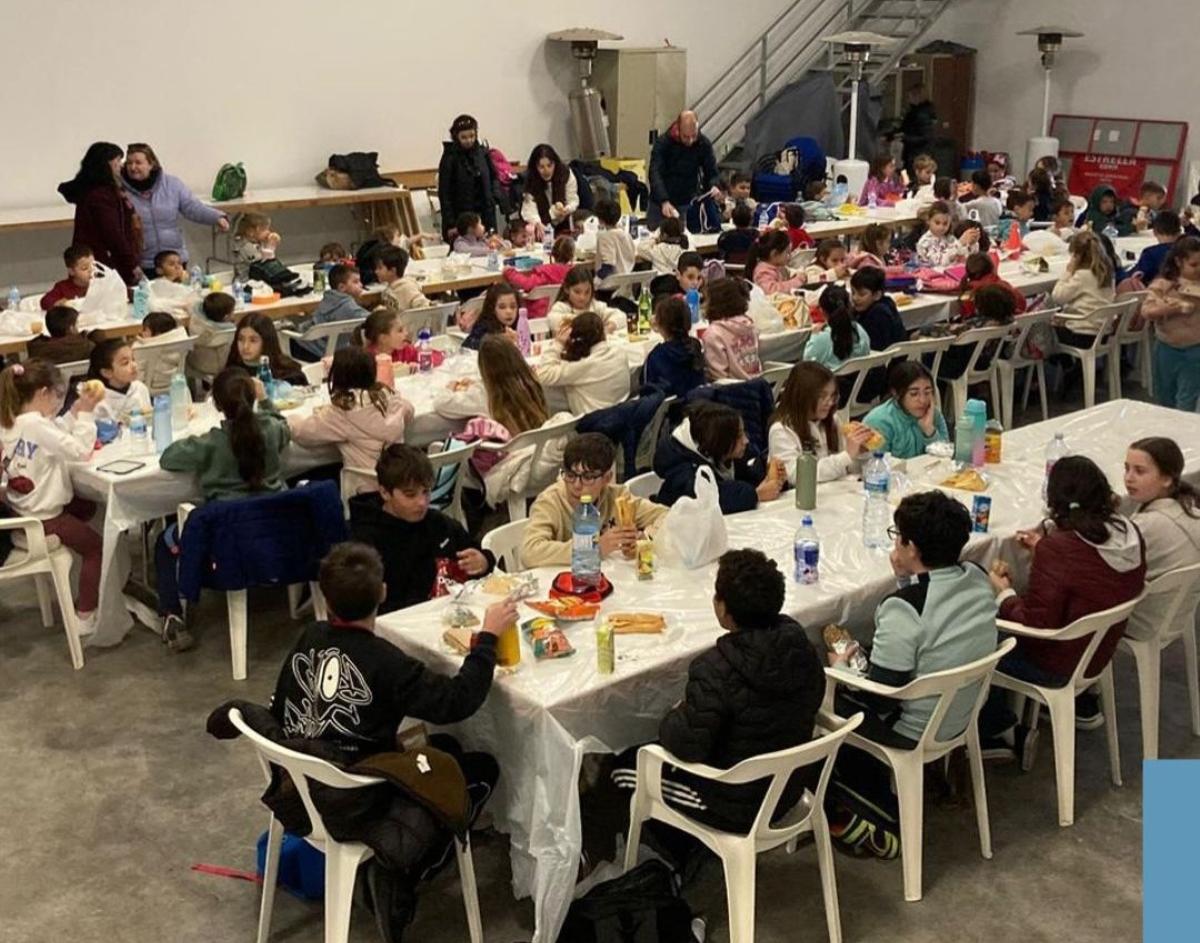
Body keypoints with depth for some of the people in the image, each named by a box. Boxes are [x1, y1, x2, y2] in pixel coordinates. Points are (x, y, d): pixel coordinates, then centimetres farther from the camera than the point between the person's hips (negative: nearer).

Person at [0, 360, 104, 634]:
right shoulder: (37, 425, -27)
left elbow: (57, 435, 12)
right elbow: (82, 451, -26)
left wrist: (76, 411, 2)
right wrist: (86, 413, -18)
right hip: (41, 517, -9)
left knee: (87, 507, 30)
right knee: (95, 547, 7)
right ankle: (84, 616, 8)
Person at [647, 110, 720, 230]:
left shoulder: (704, 144, -6)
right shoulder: (662, 143, -14)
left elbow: (712, 173, 0)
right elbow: (655, 174, -24)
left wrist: (714, 186, -25)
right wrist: (664, 201, -39)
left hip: (689, 205, 1)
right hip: (662, 204, -1)